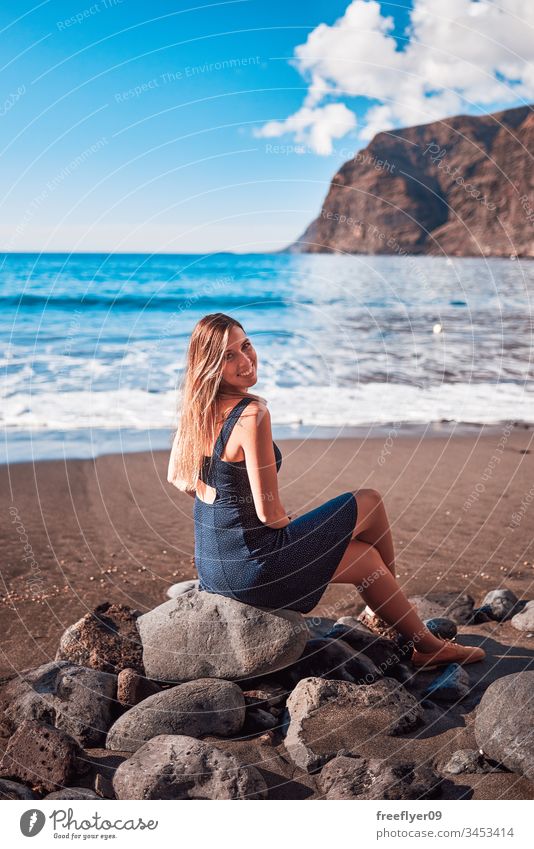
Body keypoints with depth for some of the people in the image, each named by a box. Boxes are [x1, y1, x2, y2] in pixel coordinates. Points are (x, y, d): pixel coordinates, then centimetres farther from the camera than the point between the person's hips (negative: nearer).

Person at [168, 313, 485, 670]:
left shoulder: (197, 409, 1)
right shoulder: (252, 414, -26)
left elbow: (176, 477, 15)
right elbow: (270, 514, -24)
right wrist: (289, 521, 0)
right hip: (252, 568, -9)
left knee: (366, 555, 24)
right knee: (370, 503, 10)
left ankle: (428, 645, 43)